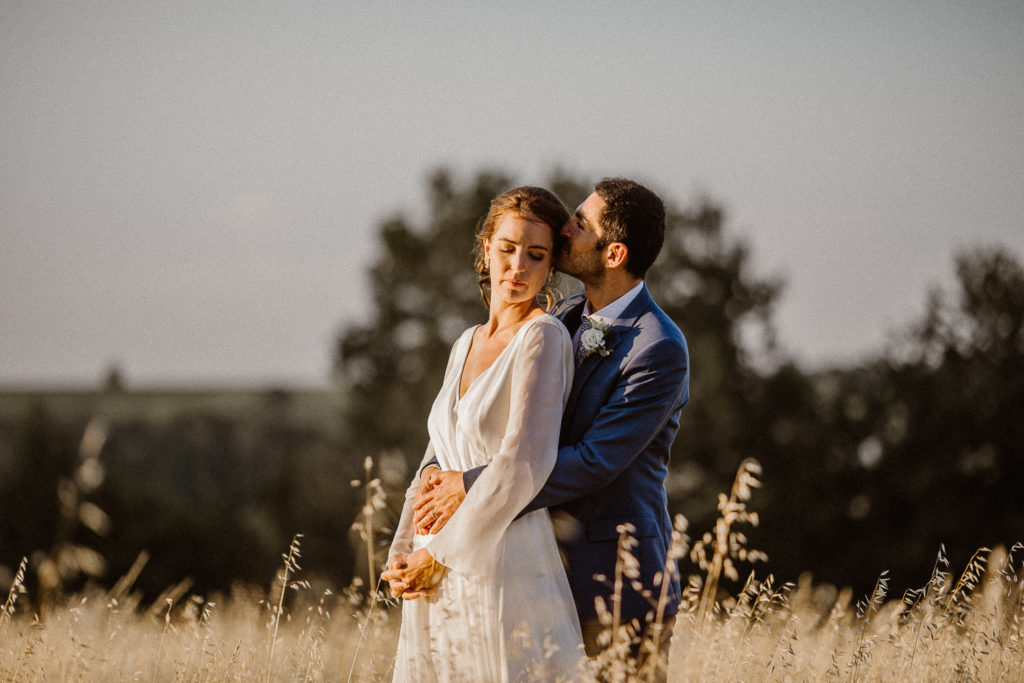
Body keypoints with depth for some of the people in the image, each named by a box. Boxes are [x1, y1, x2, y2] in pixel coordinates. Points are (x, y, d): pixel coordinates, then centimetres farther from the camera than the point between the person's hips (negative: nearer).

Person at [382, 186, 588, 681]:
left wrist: (441, 552, -14)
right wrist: (402, 554, 4)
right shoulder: (467, 345, 15)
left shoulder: (543, 337, -9)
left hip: (506, 576, -7)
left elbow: (525, 462, -19)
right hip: (439, 585, 7)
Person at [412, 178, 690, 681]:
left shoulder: (659, 349, -16)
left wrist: (471, 488, -20)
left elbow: (594, 462, -21)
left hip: (618, 584, -7)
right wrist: (441, 472, -7)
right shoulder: (564, 321, 11)